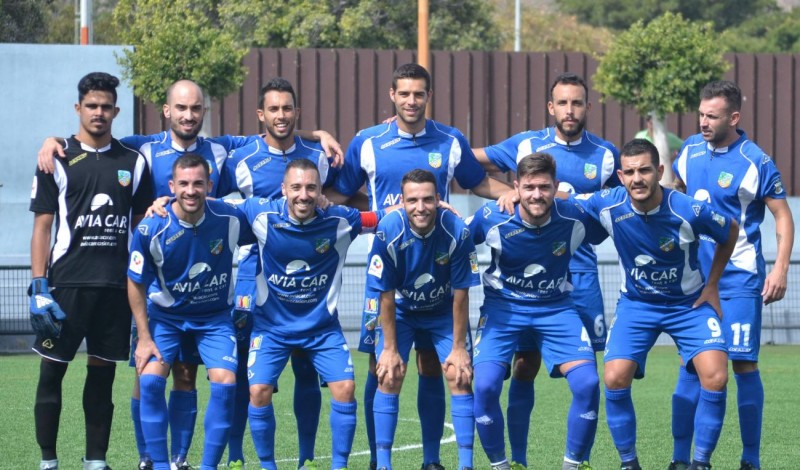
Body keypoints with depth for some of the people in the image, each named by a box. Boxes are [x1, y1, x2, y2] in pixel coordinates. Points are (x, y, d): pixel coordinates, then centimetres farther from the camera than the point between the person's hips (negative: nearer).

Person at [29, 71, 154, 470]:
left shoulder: (134, 163, 10)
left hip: (117, 285, 2)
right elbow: (42, 226, 0)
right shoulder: (58, 160, 2)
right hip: (66, 283, -2)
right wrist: (39, 286, -8)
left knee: (103, 372, 6)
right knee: (52, 370, -1)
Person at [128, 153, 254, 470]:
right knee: (150, 380, -19)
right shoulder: (151, 229, -21)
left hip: (214, 316, 1)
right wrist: (144, 337, -9)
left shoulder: (230, 219, -18)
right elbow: (136, 284, -8)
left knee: (225, 382, -17)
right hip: (165, 315, -1)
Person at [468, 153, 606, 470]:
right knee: (485, 384, -20)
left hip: (556, 307, 1)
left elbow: (608, 230, 8)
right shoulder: (492, 218, -17)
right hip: (503, 306, -1)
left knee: (587, 383, -17)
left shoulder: (575, 218, -15)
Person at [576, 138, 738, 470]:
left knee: (715, 377, -20)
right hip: (636, 303, 2)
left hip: (690, 303, -2)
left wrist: (712, 286, 0)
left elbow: (731, 233, -4)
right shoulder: (607, 206, -20)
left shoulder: (690, 211, -24)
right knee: (615, 379, -17)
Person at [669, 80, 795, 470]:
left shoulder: (755, 163, -11)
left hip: (739, 278, -5)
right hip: (695, 275, 5)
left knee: (743, 364, -6)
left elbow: (783, 216, -6)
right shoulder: (691, 150, 5)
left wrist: (780, 269, -15)